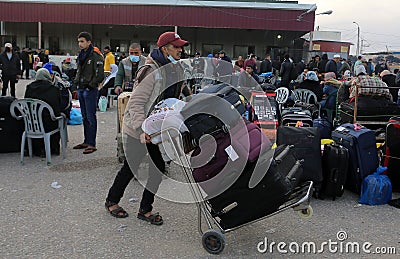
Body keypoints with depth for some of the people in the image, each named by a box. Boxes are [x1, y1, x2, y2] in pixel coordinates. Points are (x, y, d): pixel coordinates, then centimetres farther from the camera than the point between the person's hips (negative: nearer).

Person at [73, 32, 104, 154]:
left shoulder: (96, 56, -10)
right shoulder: (81, 56, 15)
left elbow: (100, 75, -16)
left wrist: (90, 85, -16)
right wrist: (77, 81, 14)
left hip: (90, 90, -8)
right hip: (81, 89, 8)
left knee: (91, 117, -6)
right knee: (84, 117, 13)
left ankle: (92, 144, -1)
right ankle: (86, 141, 23)